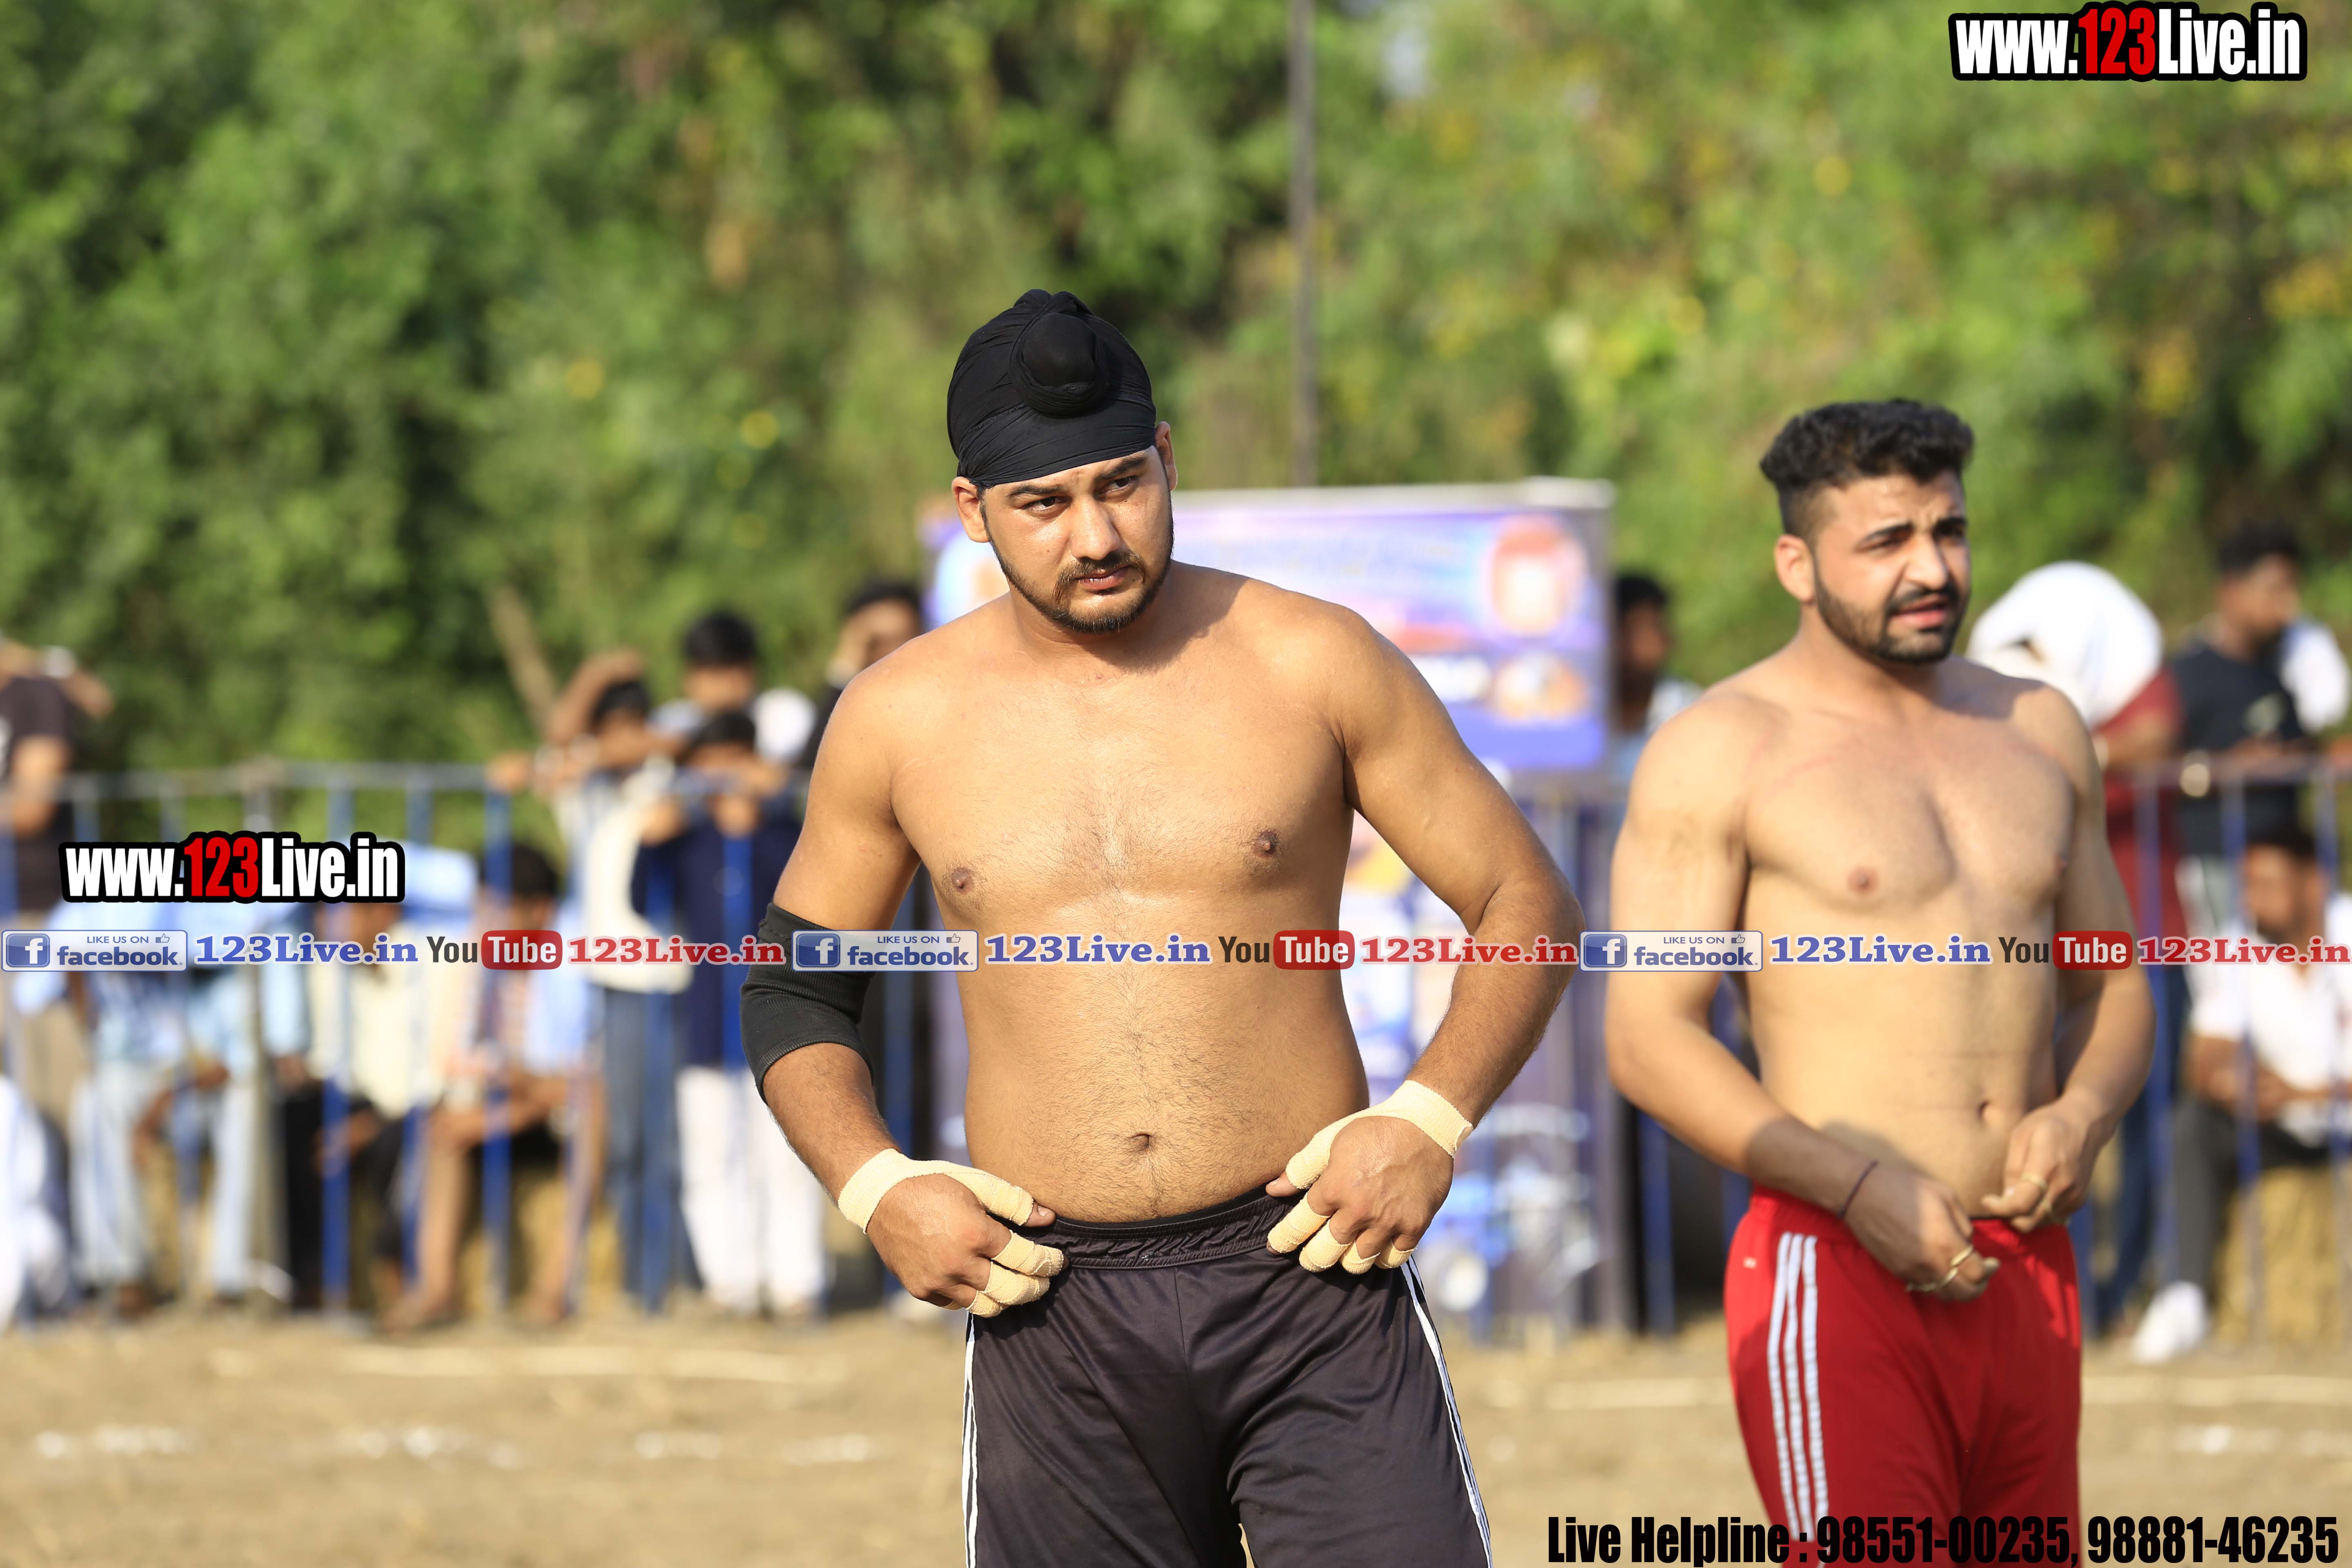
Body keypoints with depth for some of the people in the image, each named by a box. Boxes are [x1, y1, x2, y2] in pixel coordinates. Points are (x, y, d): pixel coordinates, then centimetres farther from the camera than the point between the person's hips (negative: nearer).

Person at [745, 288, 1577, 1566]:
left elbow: (1526, 906, 7)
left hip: (1313, 1278, -1)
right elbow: (794, 992, 17)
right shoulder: (901, 720, 5)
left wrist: (1429, 1124, -9)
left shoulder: (1311, 665, 1)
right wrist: (875, 1189, -1)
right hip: (1052, 1305, 2)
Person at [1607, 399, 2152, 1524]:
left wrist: (2080, 1114, -1)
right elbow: (1647, 1039, -8)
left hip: (2027, 1269, 6)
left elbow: (2109, 986, 23)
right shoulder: (1723, 752, -2)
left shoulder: (2039, 732, 16)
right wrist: (1858, 1186, -18)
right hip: (1840, 1274, -6)